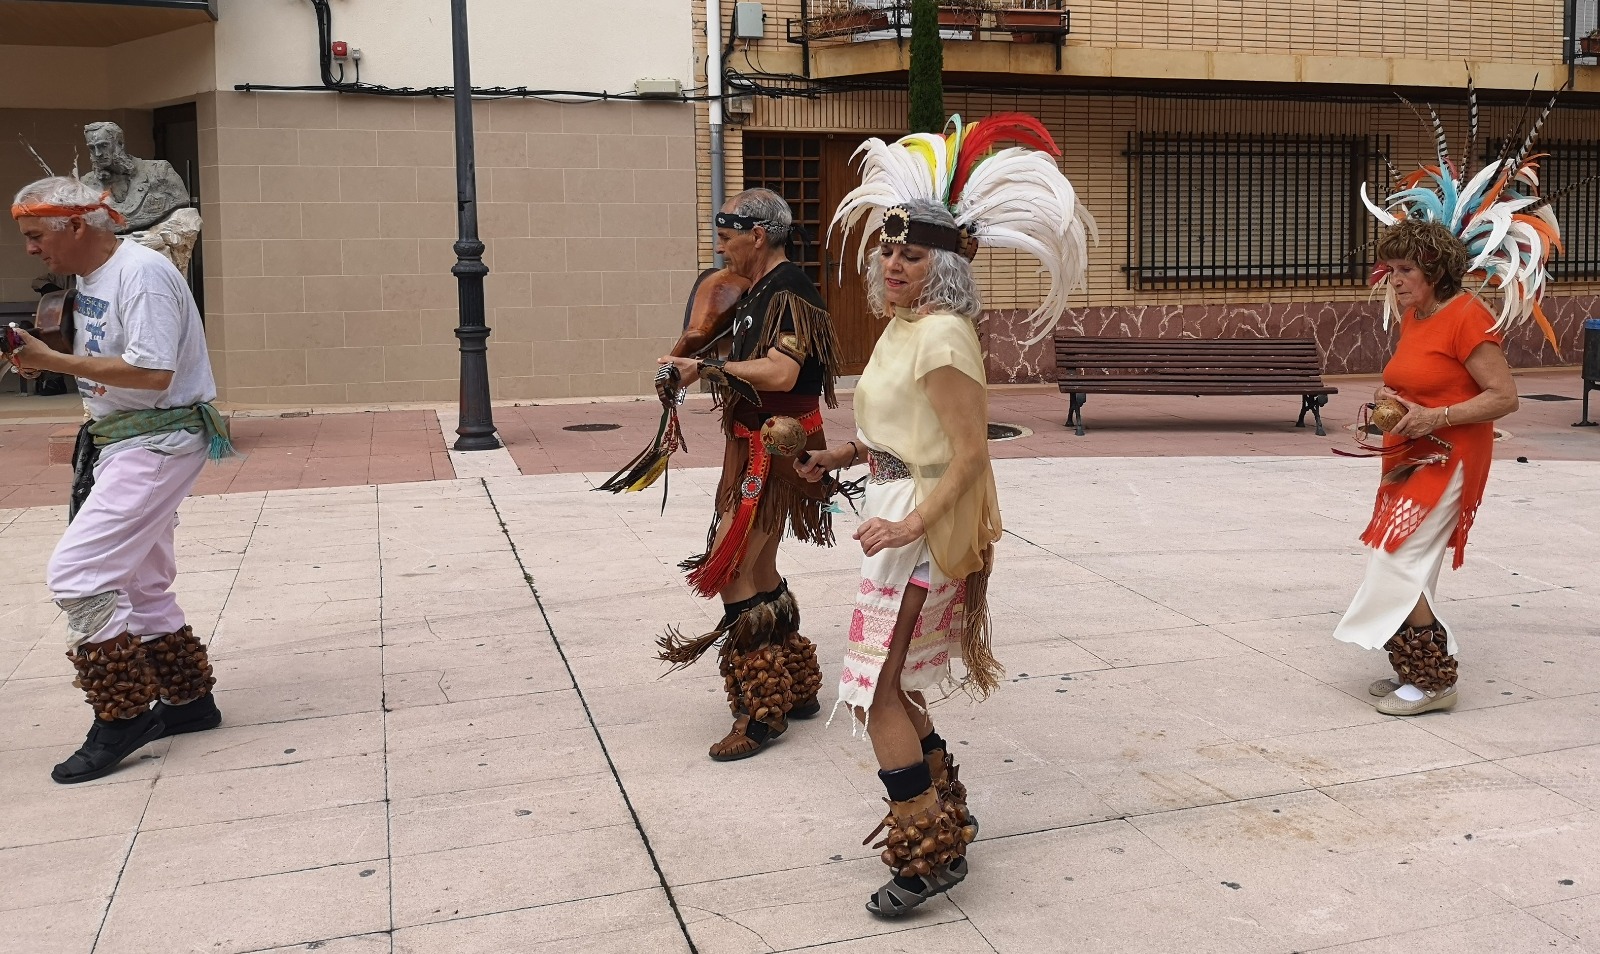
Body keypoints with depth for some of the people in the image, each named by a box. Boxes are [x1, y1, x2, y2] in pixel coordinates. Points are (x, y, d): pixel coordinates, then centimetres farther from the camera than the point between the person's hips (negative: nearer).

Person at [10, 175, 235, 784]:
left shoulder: (142, 273, -17)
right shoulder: (88, 277, 13)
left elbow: (153, 373, -25)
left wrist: (56, 362, -21)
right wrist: (42, 354, 2)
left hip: (158, 443, -10)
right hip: (118, 442, 10)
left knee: (76, 574, -13)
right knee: (139, 581, 16)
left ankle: (121, 717, -3)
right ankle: (188, 699, 27)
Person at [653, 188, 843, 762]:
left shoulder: (789, 291, -17)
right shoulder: (757, 291, 14)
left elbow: (780, 373, -30)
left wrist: (707, 367, -22)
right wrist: (699, 370, 1)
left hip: (777, 451, -10)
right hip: (753, 446, 10)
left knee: (731, 569, -10)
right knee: (759, 570, 16)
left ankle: (763, 709, -1)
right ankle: (797, 689, 29)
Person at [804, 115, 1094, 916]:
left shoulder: (940, 335, -18)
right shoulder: (902, 325, 10)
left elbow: (971, 451, -22)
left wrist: (911, 524, -28)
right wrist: (845, 454, 10)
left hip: (926, 526, -10)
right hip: (900, 514, 10)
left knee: (878, 691, -5)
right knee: (892, 683, 19)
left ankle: (930, 855, 8)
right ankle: (943, 815, 37)